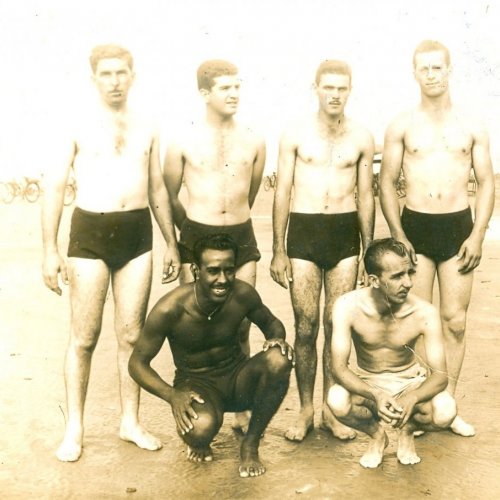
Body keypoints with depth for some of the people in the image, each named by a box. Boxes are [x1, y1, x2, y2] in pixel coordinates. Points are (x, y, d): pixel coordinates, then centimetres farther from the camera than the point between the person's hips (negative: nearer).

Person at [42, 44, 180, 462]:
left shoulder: (146, 128, 10)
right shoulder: (77, 125, -1)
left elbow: (158, 189, 16)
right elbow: (55, 188, -1)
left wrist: (172, 243, 13)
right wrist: (50, 250, -7)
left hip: (137, 232, 3)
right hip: (90, 232, -3)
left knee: (132, 334, 8)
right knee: (84, 337, 3)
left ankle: (130, 421, 20)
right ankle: (74, 427, 16)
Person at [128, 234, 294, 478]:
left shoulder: (242, 294, -16)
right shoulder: (169, 309, -24)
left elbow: (271, 323, 6)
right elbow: (137, 363, -13)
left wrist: (277, 339, -20)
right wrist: (172, 395, -30)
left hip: (238, 377, 3)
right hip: (197, 383, -3)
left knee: (279, 360, -30)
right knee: (200, 428, -38)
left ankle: (250, 444, -7)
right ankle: (201, 443, 5)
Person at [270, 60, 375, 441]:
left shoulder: (362, 138, 5)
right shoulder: (295, 135, 2)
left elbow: (365, 196, 10)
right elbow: (283, 193, 3)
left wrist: (369, 251, 9)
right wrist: (278, 251, -1)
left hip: (345, 234, 1)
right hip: (303, 232, -1)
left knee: (337, 326, 5)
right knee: (305, 327, 2)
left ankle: (331, 409, 18)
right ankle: (306, 410, 15)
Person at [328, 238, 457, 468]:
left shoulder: (424, 312, -23)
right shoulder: (348, 306, -24)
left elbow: (440, 374, -21)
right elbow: (339, 366, -25)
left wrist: (411, 398, -43)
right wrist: (375, 396, -43)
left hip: (409, 381, 1)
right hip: (366, 382, 0)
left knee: (445, 411, -31)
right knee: (337, 401, -34)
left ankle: (407, 430, 8)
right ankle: (377, 434, 3)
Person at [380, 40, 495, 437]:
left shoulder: (472, 126, 5)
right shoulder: (401, 126, 3)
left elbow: (486, 183, 5)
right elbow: (387, 183, 3)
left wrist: (477, 235, -5)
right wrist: (398, 236, -6)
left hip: (458, 227, 1)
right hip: (415, 226, -1)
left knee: (455, 320, 4)